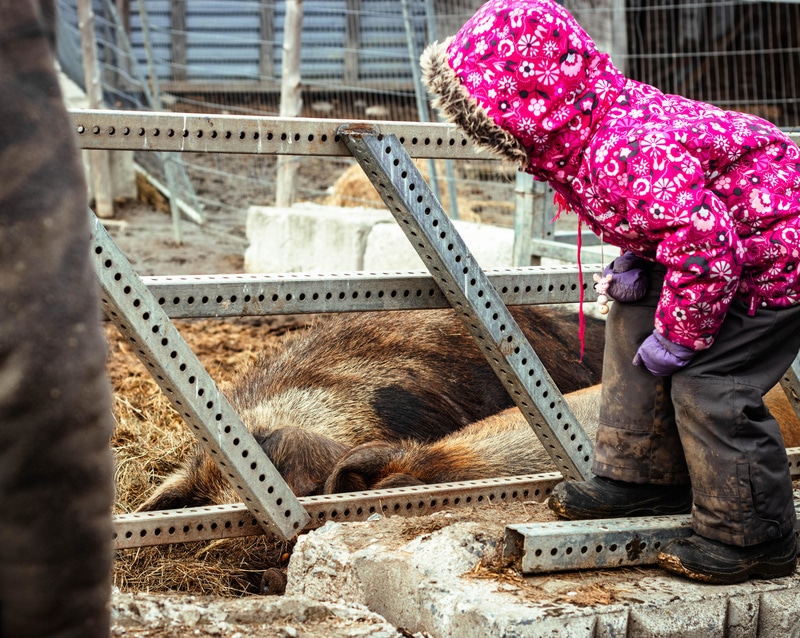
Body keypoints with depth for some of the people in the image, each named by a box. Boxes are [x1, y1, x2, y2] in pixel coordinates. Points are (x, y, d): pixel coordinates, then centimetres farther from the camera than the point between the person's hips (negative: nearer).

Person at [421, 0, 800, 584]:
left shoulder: (630, 152, -37)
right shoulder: (579, 132, -4)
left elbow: (705, 249, -35)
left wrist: (677, 338, -22)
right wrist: (637, 258, -1)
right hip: (721, 233, 11)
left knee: (706, 382, -12)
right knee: (633, 321, 16)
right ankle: (643, 476, 28)